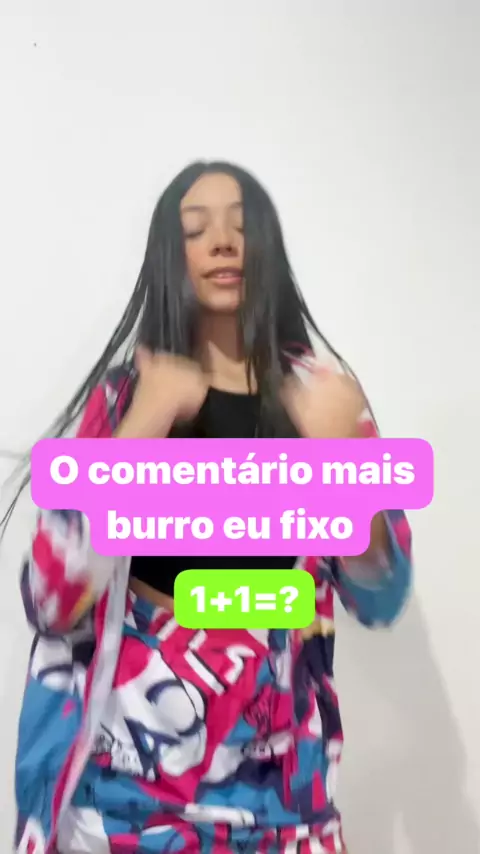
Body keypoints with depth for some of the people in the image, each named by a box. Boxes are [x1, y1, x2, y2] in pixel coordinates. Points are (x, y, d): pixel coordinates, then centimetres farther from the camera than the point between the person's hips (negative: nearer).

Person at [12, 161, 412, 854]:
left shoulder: (321, 391, -4)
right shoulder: (124, 387, -5)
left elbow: (380, 601, -6)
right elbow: (51, 600, -14)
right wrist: (140, 430, -24)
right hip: (136, 727, 0)